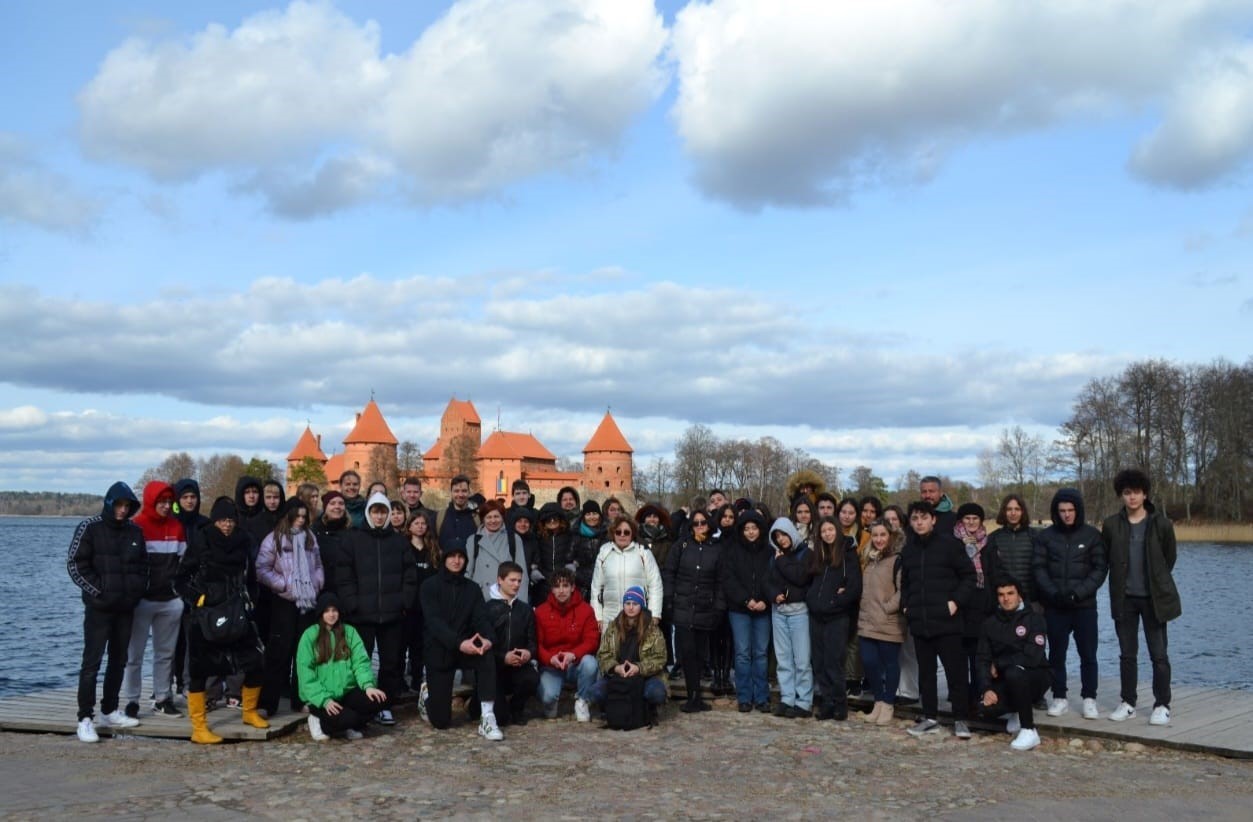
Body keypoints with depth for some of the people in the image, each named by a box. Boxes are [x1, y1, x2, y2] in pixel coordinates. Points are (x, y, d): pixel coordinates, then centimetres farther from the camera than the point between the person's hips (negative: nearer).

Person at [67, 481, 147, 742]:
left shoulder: (134, 531, 8)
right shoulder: (90, 527, -6)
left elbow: (142, 563, 18)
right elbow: (75, 564, -8)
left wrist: (138, 589, 4)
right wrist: (97, 590, -12)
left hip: (126, 607, 5)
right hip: (99, 607, -5)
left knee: (119, 660, 11)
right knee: (92, 662, -6)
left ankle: (109, 712, 21)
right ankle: (85, 719, -4)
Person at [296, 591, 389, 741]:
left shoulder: (350, 632, 7)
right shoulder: (310, 635, -3)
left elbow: (361, 661, -1)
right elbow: (305, 672, -9)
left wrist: (368, 685, -21)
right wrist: (325, 700, -19)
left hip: (347, 692, 3)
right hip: (321, 697, -3)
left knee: (379, 700, -22)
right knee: (347, 718, -29)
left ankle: (350, 726, 3)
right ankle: (320, 723, 3)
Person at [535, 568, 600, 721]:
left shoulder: (585, 610, -3)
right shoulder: (541, 612, -2)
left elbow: (592, 640, -9)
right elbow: (536, 643, -6)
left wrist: (573, 654, -28)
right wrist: (550, 658, -27)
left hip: (576, 664, 1)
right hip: (551, 665, -1)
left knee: (589, 662, -34)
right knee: (548, 696, -29)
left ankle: (582, 701, -6)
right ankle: (550, 703, 13)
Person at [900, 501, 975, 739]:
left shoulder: (949, 543, -5)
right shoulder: (908, 548, 12)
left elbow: (968, 576, -3)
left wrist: (956, 601, -12)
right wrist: (906, 604, 11)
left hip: (946, 621, -5)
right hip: (919, 621, 5)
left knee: (955, 670, 0)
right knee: (925, 671, 12)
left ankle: (961, 719, 9)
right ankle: (929, 717, 21)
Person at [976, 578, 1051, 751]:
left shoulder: (1034, 619, -8)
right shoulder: (990, 624, 4)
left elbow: (1032, 657, -20)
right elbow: (983, 660, -2)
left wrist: (998, 665, -11)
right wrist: (986, 689, -17)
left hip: (1035, 676, -4)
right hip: (1005, 681, 4)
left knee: (1013, 673, -37)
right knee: (987, 706, -27)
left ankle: (1029, 731, -22)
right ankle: (1019, 712, 10)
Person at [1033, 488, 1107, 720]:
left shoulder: (1092, 535, 0)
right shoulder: (1045, 536, 3)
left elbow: (1100, 568, -3)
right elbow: (1038, 567, 0)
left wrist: (1079, 592, -14)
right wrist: (1053, 593, -13)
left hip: (1084, 605, -1)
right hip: (1054, 607, 1)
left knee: (1088, 655, 2)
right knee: (1056, 654, 8)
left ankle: (1089, 699, 12)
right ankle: (1059, 698, 17)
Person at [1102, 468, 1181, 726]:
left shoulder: (1161, 524, -5)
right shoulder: (1111, 525, 0)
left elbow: (1169, 559, 6)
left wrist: (1156, 583, 11)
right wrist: (1121, 583, 8)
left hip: (1154, 598, -2)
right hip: (1124, 599, 2)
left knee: (1159, 655, 1)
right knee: (1127, 654, 10)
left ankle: (1162, 705, 11)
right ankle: (1128, 703, 19)